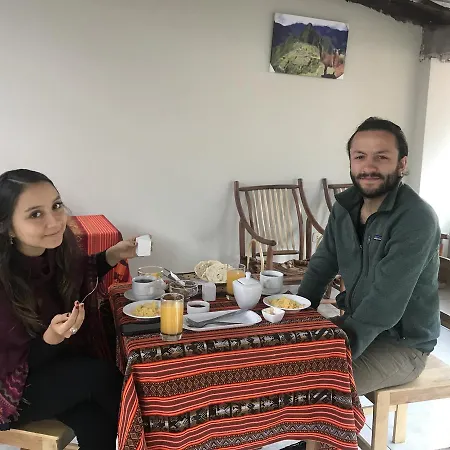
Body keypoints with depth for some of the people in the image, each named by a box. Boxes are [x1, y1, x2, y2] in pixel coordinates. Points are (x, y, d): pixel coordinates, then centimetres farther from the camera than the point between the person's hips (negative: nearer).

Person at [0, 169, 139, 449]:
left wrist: (112, 256, -8)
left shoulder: (60, 246, -15)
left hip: (62, 363, 5)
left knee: (95, 425, -19)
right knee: (101, 375, -22)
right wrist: (50, 339, -38)